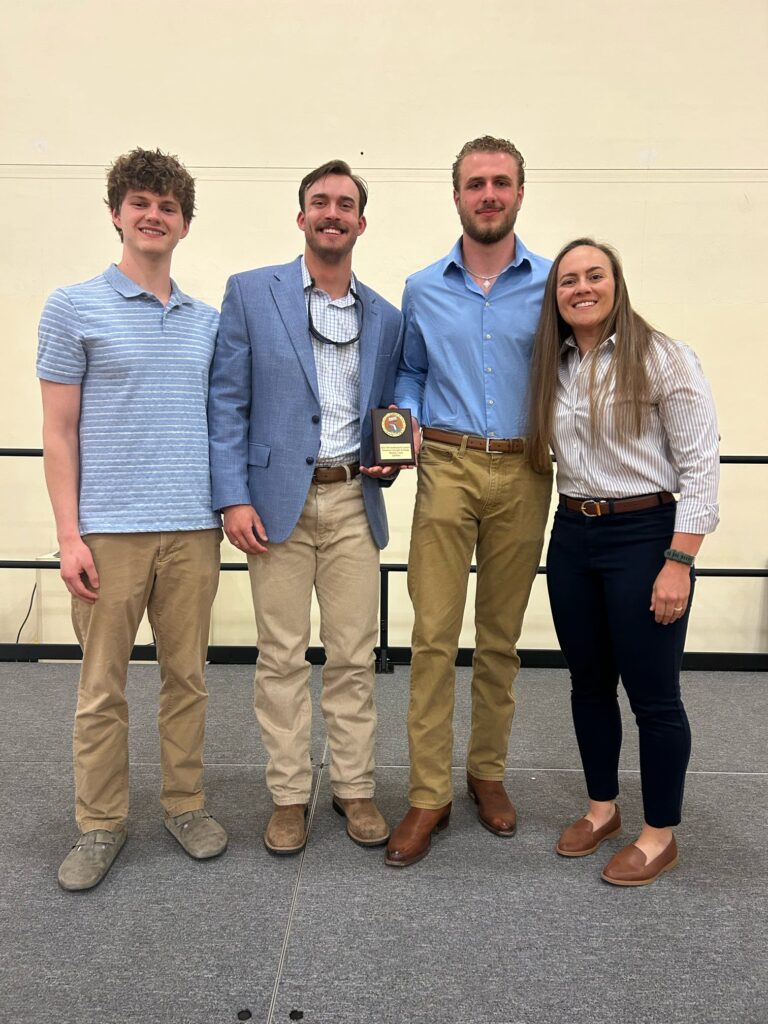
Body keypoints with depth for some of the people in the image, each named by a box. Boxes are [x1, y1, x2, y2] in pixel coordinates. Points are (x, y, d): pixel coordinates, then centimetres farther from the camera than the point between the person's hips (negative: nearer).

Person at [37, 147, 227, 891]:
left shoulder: (207, 321, 12)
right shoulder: (74, 308, 2)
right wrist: (69, 536, -7)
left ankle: (185, 804, 27)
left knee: (186, 676, 11)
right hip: (109, 530, -3)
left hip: (193, 529, 3)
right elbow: (58, 431, -1)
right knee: (102, 686, 6)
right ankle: (100, 824, 23)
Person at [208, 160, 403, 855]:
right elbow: (227, 402, -2)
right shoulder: (250, 293, 2)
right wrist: (233, 498, -10)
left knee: (354, 655, 7)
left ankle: (355, 788, 23)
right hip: (277, 499, -2)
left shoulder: (385, 318, 12)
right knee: (282, 656, 4)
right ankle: (289, 794, 20)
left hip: (354, 499, 3)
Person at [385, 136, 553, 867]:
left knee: (500, 635, 10)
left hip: (523, 472, 0)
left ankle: (488, 772, 27)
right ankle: (429, 794, 8)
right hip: (446, 468, 0)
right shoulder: (422, 289, 8)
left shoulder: (552, 285, 4)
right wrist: (404, 422, 2)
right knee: (434, 634, -4)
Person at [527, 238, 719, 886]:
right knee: (589, 683, 15)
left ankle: (660, 835, 24)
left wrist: (680, 563, -16)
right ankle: (602, 808, 35)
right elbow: (546, 454, 15)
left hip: (643, 535, -5)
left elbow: (700, 465, -10)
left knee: (653, 693, 4)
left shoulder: (662, 359, -8)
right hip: (571, 536, 6)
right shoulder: (552, 367, 9)